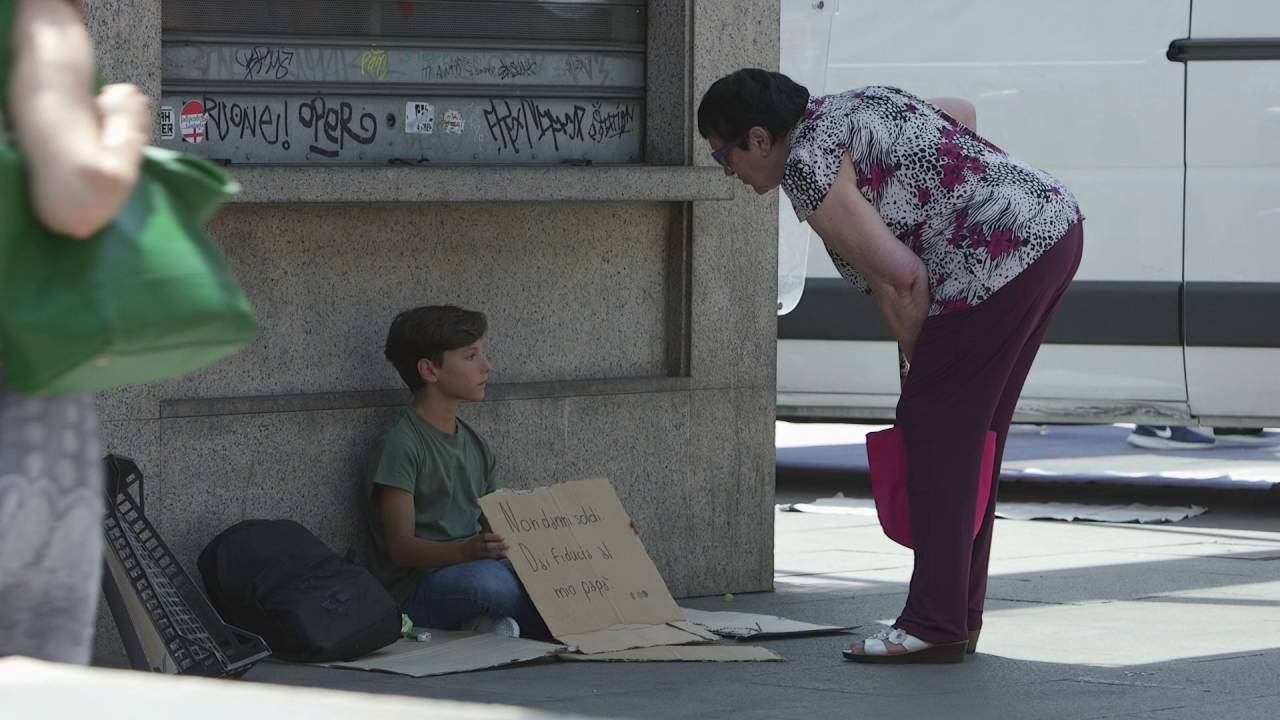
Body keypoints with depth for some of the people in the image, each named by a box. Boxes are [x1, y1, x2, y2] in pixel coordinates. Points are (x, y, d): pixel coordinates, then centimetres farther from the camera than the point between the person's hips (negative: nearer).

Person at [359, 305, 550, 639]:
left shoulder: (474, 444, 19)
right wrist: (464, 552, -32)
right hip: (416, 591, -7)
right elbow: (401, 546, -14)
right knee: (486, 580, -39)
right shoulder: (400, 445, -7)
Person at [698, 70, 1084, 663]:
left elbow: (901, 277, -14)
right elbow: (961, 113, 31)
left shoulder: (807, 173, -11)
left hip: (1003, 258, -10)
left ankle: (935, 626, -6)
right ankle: (960, 614, 16)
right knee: (971, 431, 13)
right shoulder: (847, 107, 18)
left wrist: (917, 359, 1)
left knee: (933, 429, -5)